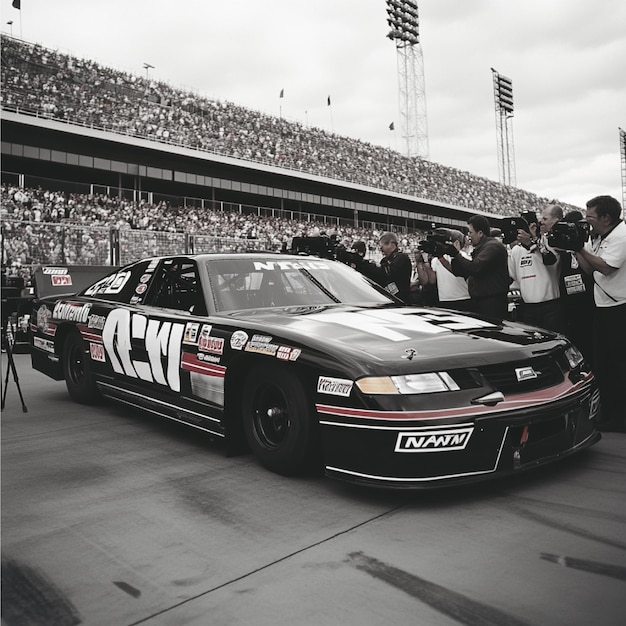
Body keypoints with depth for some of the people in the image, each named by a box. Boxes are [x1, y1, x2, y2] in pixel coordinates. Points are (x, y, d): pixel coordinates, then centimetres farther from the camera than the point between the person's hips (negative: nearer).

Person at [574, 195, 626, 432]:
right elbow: (589, 269, 12)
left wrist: (581, 248, -13)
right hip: (603, 307, 9)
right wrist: (576, 249, 1)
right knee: (601, 363, 13)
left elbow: (606, 267, -21)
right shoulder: (596, 238, 12)